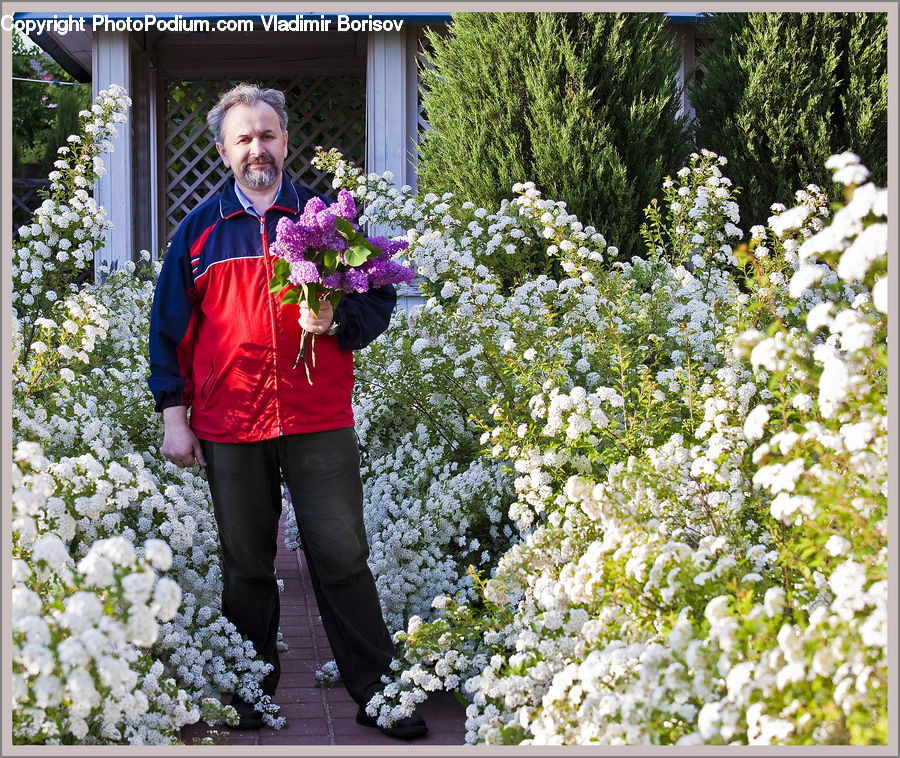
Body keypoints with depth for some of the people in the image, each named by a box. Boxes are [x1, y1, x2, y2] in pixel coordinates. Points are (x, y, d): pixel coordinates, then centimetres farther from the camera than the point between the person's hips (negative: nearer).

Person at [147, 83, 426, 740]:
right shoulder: (202, 229, 9)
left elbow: (379, 300, 8)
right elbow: (171, 325, 12)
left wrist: (335, 321, -14)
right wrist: (174, 413, 6)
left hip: (319, 421, -1)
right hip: (228, 426, 1)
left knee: (341, 557, -2)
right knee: (246, 565, 10)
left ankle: (377, 692, 6)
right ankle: (252, 694, 22)